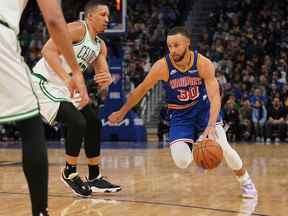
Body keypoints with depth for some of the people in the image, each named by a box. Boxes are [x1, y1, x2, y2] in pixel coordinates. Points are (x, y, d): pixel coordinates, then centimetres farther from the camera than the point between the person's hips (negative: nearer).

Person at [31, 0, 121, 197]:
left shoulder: (100, 46, 10)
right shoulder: (77, 29, -16)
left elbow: (104, 74, 7)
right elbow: (48, 50, -27)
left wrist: (107, 79, -19)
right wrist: (67, 78, -36)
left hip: (66, 88, 10)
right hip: (45, 83, -10)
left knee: (94, 122, 8)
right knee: (77, 123, -20)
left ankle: (95, 179, 17)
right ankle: (70, 173, 1)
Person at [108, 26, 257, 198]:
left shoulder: (203, 63, -23)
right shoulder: (162, 66, -22)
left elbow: (215, 97, -29)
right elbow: (141, 90, -7)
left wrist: (211, 127, -44)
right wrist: (122, 113, 3)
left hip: (203, 107, 0)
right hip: (180, 114, 1)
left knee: (222, 145, -21)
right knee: (182, 162, -19)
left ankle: (246, 182, 7)